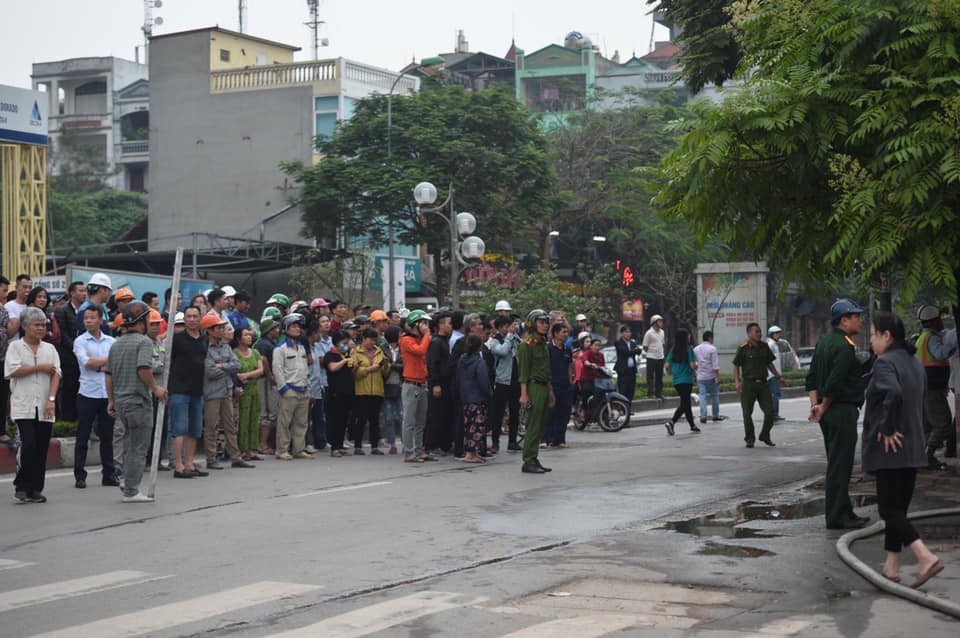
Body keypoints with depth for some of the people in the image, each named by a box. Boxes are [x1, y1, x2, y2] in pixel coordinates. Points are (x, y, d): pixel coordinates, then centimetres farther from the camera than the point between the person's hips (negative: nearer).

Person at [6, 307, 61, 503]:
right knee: (29, 445, -13)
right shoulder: (15, 347, 5)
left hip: (45, 408, 4)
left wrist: (51, 399, -10)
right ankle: (21, 487, 0)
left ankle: (35, 489, 10)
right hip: (23, 407, -3)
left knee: (42, 449, 3)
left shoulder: (50, 349, 13)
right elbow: (12, 371, -9)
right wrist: (40, 368, -6)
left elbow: (55, 374, 3)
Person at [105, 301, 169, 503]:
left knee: (130, 446, 17)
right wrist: (155, 388, -9)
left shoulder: (117, 344, 13)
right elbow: (144, 369, -23)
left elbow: (109, 374, 14)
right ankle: (131, 491, -2)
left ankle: (128, 483, 20)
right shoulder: (144, 341, -10)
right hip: (139, 401, -8)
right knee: (138, 448, -3)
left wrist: (111, 400, 18)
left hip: (121, 401, 8)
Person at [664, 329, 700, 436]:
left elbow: (667, 365, 2)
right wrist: (695, 371, 7)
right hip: (686, 380, -6)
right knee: (684, 403, -5)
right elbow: (692, 365, -15)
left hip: (676, 381, 6)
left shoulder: (673, 350, 4)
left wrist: (670, 373, 20)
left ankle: (692, 425, 25)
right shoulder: (689, 349, -11)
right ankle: (671, 422, -23)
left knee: (686, 402, 16)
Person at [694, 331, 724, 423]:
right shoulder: (712, 349, -8)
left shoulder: (696, 349, 9)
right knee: (715, 395, 10)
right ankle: (715, 415, 16)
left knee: (702, 396, 2)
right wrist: (717, 376, -12)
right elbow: (715, 364, -13)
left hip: (700, 377, 4)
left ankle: (703, 415, -9)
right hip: (711, 377, -4)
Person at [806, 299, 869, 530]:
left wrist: (815, 404, 6)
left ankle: (844, 512, 24)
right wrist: (824, 408, -11)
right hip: (843, 411, -10)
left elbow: (812, 377, 15)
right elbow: (834, 383, -24)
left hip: (829, 413, 10)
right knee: (840, 465, -5)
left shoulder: (824, 341, 14)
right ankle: (836, 517, -2)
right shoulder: (845, 347, -17)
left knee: (838, 465, 16)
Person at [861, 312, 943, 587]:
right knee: (898, 507, 14)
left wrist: (887, 429, -22)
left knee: (889, 509, -4)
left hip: (890, 449, -8)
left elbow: (892, 393, -33)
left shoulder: (885, 362, -15)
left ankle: (926, 558, -17)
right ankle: (891, 566, 19)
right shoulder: (915, 362, 13)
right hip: (913, 448, 9)